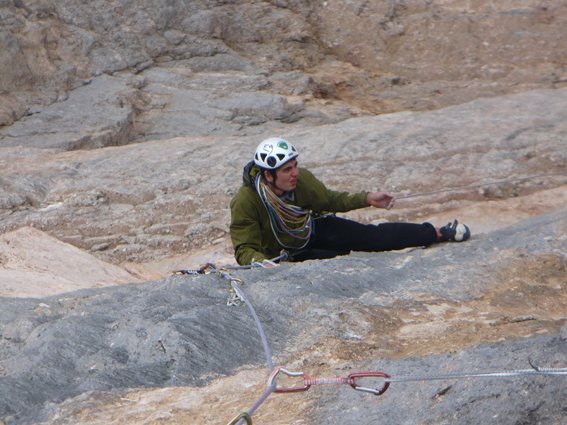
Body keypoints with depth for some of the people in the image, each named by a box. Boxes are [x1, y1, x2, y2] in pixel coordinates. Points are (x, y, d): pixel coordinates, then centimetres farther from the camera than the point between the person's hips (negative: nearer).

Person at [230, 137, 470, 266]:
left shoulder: (302, 180, -18)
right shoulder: (245, 203, -32)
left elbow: (329, 200, 1)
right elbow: (244, 248, -29)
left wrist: (366, 199, -8)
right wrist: (261, 262, -50)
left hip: (312, 230, 3)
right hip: (286, 254, -3)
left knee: (369, 235, -5)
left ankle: (437, 234, 3)